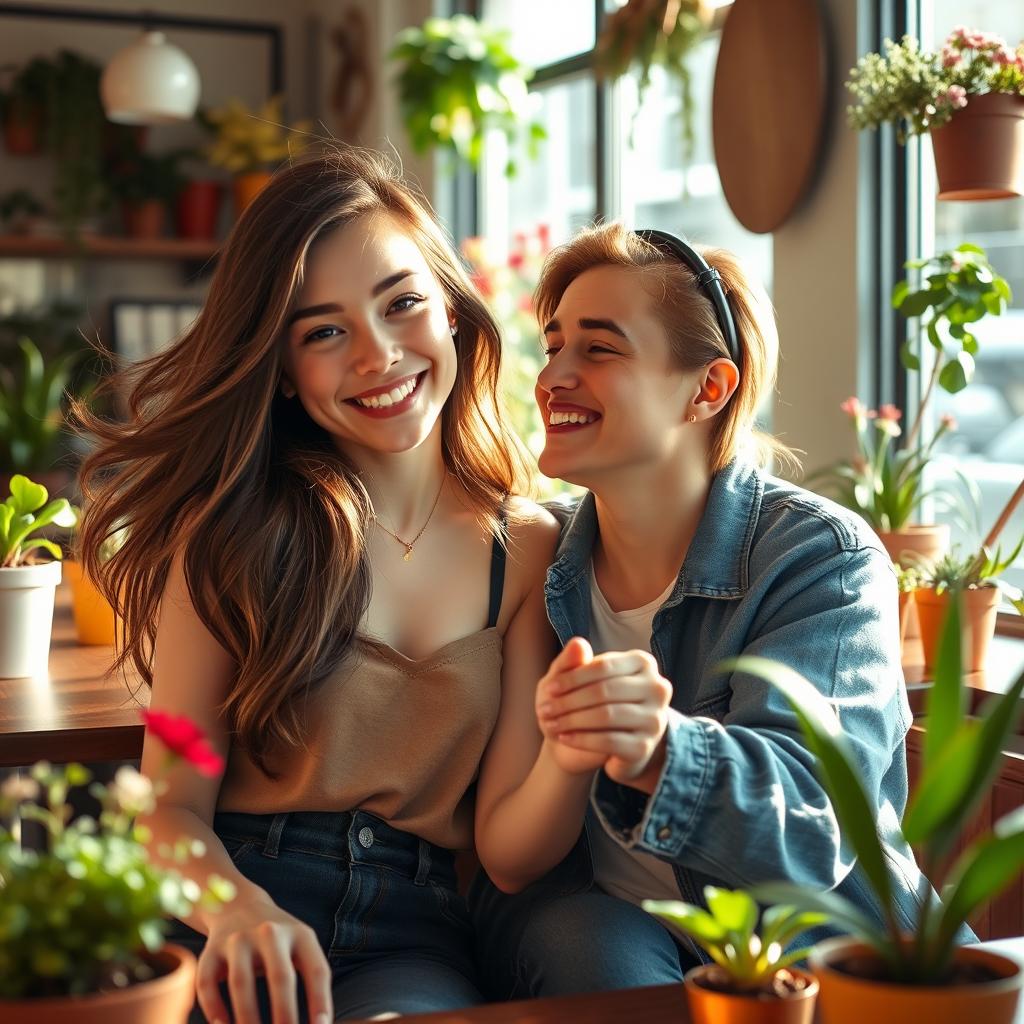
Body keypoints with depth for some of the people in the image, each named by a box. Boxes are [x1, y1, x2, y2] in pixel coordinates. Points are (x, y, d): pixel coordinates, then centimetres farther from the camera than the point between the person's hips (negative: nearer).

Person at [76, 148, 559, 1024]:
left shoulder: (529, 549, 7)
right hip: (235, 917, 0)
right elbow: (174, 803, -2)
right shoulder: (237, 528, 1)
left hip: (416, 931, 1)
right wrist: (239, 910, -25)